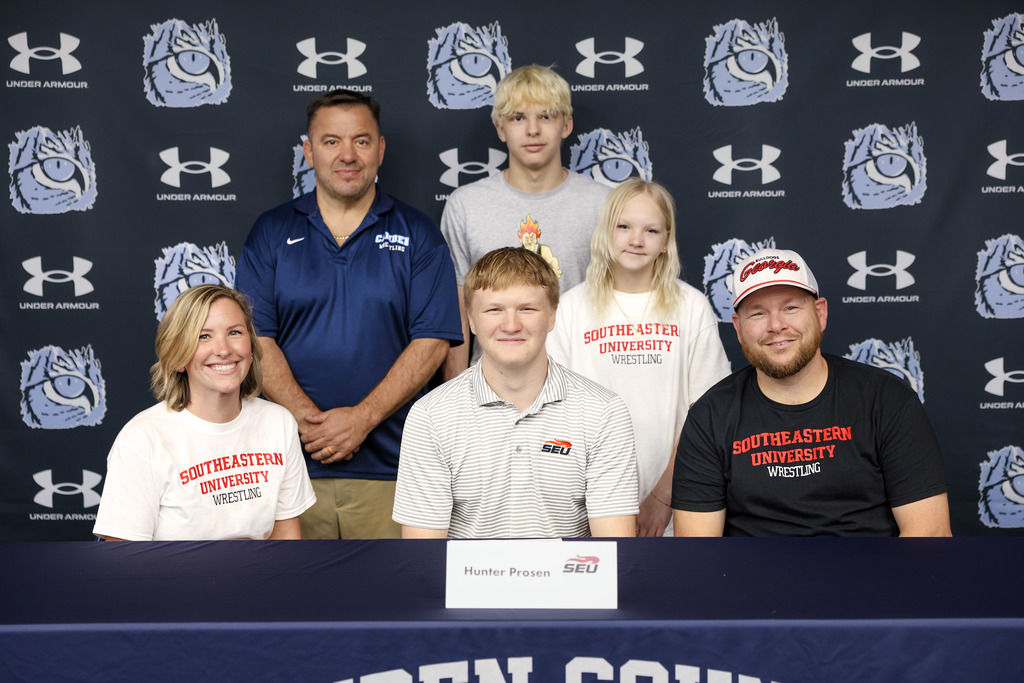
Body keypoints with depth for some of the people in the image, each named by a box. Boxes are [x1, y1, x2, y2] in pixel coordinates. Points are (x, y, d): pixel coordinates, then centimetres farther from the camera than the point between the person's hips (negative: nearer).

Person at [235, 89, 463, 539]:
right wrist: (306, 417, -13)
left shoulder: (417, 235, 5)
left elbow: (432, 342, -3)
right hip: (292, 462, 1)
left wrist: (362, 418, -13)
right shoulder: (271, 233, 9)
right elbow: (256, 337, 1)